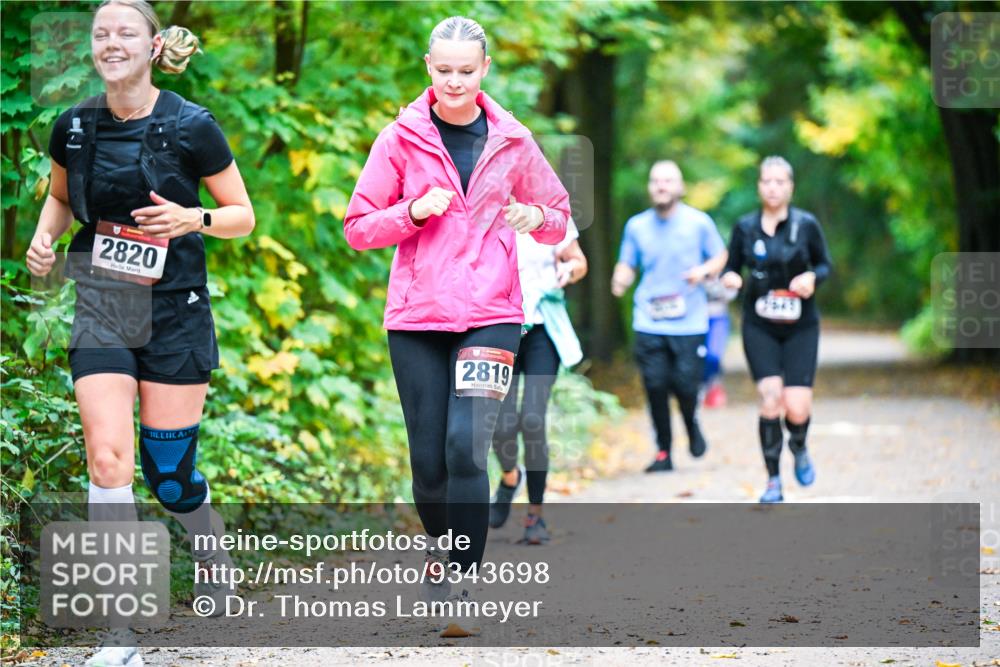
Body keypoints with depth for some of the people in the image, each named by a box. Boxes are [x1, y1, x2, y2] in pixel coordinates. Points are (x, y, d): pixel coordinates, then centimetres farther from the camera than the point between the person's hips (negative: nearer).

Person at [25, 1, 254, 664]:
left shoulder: (191, 127, -8)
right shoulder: (74, 126, 1)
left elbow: (243, 215, -1)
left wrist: (191, 219, -20)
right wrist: (44, 236, 0)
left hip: (174, 311, -2)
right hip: (101, 310, 2)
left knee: (169, 472, 3)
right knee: (108, 457, -13)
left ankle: (215, 563, 39)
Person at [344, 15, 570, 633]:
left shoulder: (512, 141, 6)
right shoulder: (401, 139, 3)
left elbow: (559, 217, 17)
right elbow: (358, 229, 5)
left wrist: (535, 217, -6)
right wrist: (414, 211, -12)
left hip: (492, 316, -1)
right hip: (416, 321, 1)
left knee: (466, 448, -17)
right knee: (428, 459, 3)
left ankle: (461, 586, -12)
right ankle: (442, 552, 30)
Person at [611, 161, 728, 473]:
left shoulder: (699, 222, 1)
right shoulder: (636, 226, 7)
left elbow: (720, 256, 11)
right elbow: (626, 265, 13)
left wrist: (704, 270, -10)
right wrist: (620, 280, -10)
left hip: (689, 321, -2)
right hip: (649, 322, 2)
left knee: (685, 384, -8)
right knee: (655, 385, -3)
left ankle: (692, 425, 27)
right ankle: (663, 452, 12)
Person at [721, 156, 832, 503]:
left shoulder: (806, 224, -3)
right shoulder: (745, 227, 0)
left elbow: (824, 264, 6)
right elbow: (732, 266, 9)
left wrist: (812, 277, -16)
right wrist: (730, 277, -14)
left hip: (801, 327, 0)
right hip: (759, 327, 0)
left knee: (797, 408, -9)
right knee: (770, 399, -16)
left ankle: (799, 448, 29)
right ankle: (773, 481, -2)